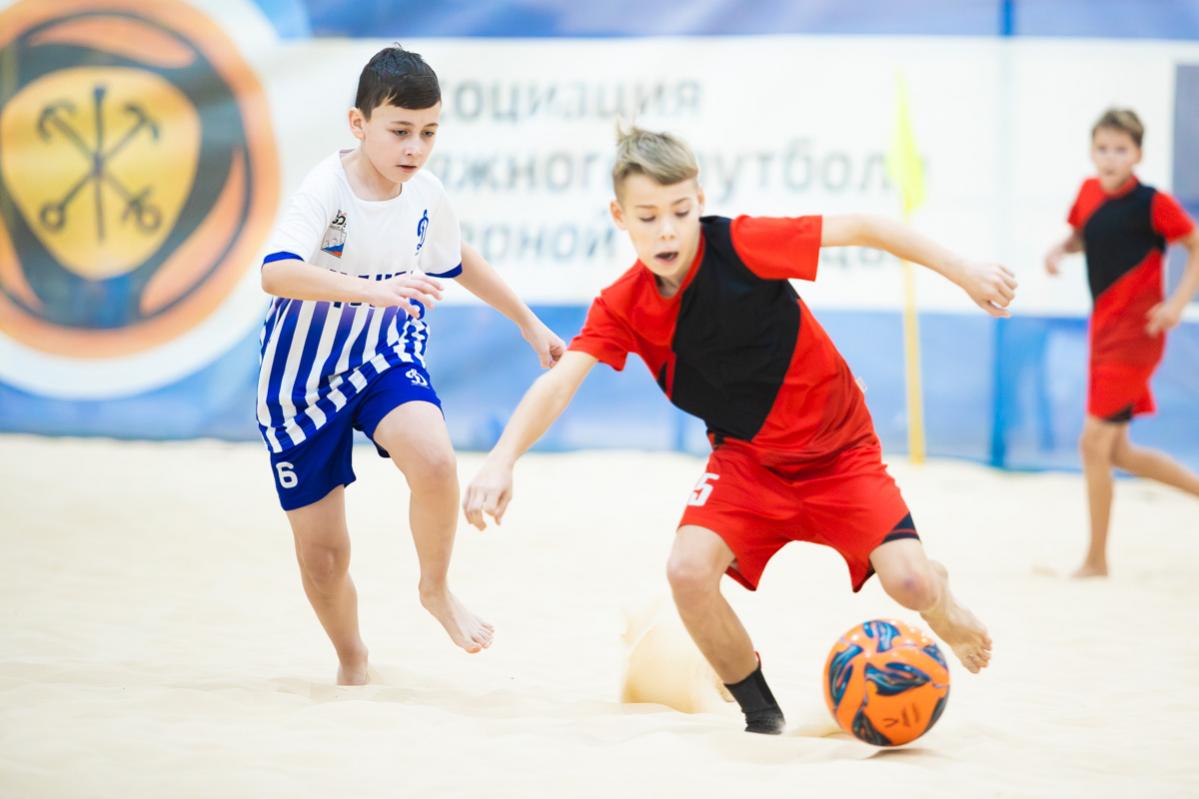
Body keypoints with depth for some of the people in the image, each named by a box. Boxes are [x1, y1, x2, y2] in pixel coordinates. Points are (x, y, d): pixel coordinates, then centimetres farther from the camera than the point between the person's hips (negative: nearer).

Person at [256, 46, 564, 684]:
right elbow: (275, 273, -43)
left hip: (385, 357, 3)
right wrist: (372, 289, -56)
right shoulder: (326, 189, -24)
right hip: (304, 374, -3)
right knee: (322, 554, 0)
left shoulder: (425, 195, -7)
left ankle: (436, 591, -2)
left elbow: (458, 261, 17)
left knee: (433, 459, -29)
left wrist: (528, 322, 23)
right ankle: (351, 659, 30)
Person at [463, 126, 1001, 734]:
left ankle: (942, 606, 23)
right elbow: (559, 382, -23)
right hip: (746, 459, 2)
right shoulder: (622, 307, -12)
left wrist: (961, 271, -17)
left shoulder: (738, 244, -22)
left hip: (839, 451, -2)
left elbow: (860, 228, -17)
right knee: (688, 570, -25)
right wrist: (502, 460, -39)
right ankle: (761, 712, 0)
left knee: (911, 583, -19)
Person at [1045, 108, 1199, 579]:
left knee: (1094, 443, -8)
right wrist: (1060, 249, 1)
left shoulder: (1153, 204, -15)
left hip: (1135, 335, -8)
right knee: (1116, 452, 12)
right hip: (1104, 329, 8)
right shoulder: (1089, 193, 4)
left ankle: (1095, 561, 3)